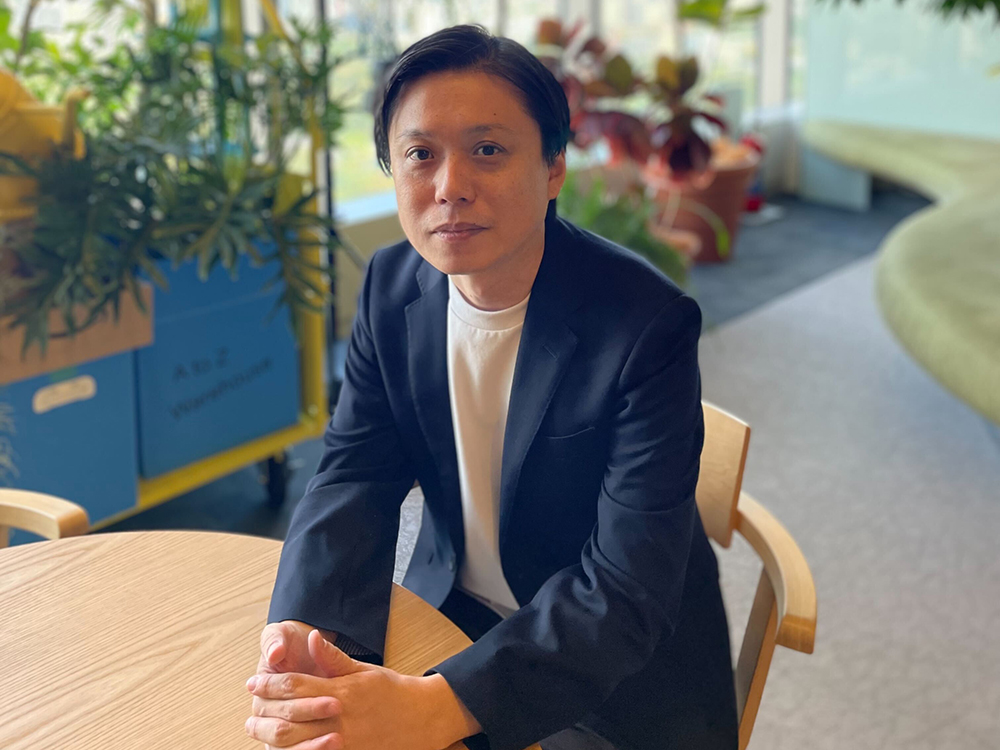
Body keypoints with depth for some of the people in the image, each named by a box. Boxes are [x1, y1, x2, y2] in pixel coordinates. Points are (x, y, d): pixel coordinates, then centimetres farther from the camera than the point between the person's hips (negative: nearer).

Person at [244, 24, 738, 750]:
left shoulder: (649, 324, -24)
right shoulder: (391, 286, -6)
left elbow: (625, 590, -27)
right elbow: (352, 479, -6)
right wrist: (299, 634, -27)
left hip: (615, 670, -5)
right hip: (449, 618, 5)